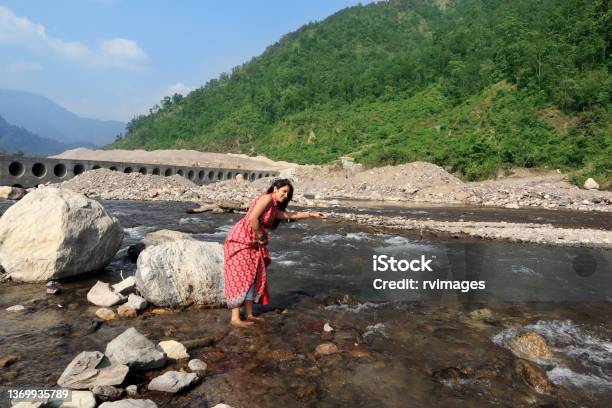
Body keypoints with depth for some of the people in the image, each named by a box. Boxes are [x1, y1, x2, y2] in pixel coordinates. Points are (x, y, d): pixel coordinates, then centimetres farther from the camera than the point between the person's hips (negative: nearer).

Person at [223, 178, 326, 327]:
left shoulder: (274, 208, 17)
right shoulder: (267, 199, -12)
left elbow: (289, 215, 29)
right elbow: (252, 219, -23)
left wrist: (311, 214, 27)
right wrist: (261, 236, -12)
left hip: (251, 244, 10)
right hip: (240, 240, -10)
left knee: (253, 277, 11)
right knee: (240, 277, -8)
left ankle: (249, 315, 19)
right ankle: (235, 318, -2)